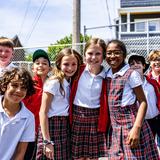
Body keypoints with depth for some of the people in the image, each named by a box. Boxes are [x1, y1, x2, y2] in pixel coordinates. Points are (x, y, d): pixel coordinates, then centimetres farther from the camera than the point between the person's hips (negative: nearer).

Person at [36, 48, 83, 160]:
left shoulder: (72, 82, 8)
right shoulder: (54, 82, -13)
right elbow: (43, 112, -15)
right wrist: (47, 141, -18)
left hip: (66, 128, 7)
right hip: (52, 127, -7)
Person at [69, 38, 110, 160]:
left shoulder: (105, 76, -2)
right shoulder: (79, 71, -1)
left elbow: (106, 102, 3)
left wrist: (105, 123, -2)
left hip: (95, 119, 0)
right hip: (77, 117, 1)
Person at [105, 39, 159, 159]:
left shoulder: (131, 74, -9)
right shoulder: (107, 75, 7)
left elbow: (143, 102, -11)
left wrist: (136, 128, -21)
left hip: (130, 124, -5)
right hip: (114, 127, 6)